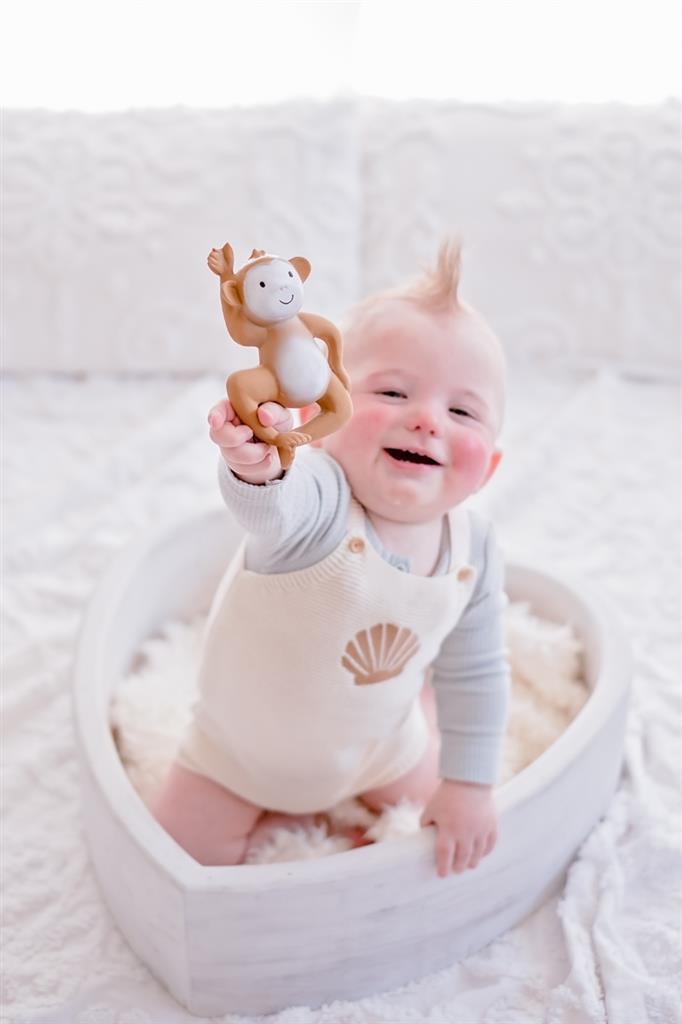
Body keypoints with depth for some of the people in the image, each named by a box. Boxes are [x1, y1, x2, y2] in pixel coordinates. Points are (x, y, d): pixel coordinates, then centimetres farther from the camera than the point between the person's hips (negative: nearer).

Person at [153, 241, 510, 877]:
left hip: (380, 746, 3)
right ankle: (273, 808, 27)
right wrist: (255, 467, -85)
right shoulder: (321, 499, -37)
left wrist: (468, 786, -4)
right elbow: (274, 508, -63)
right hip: (246, 748, -3)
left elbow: (475, 674, -6)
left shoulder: (473, 552, -20)